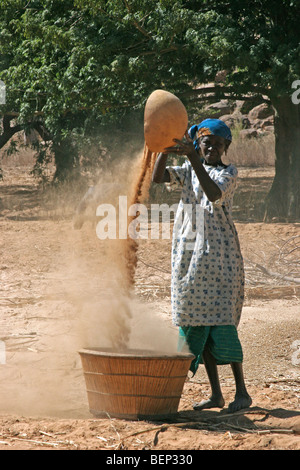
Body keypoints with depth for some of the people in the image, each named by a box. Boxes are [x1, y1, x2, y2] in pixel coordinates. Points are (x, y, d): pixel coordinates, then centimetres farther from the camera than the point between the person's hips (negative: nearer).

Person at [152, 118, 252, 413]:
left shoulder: (228, 173, -1)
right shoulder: (186, 172, 13)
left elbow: (215, 194, -21)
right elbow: (157, 178, -3)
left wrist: (192, 158, -29)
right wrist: (165, 149, -19)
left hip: (219, 254, -5)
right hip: (188, 254, 5)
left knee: (221, 320, -11)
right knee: (195, 322, 4)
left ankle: (241, 391, -5)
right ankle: (215, 394, 9)